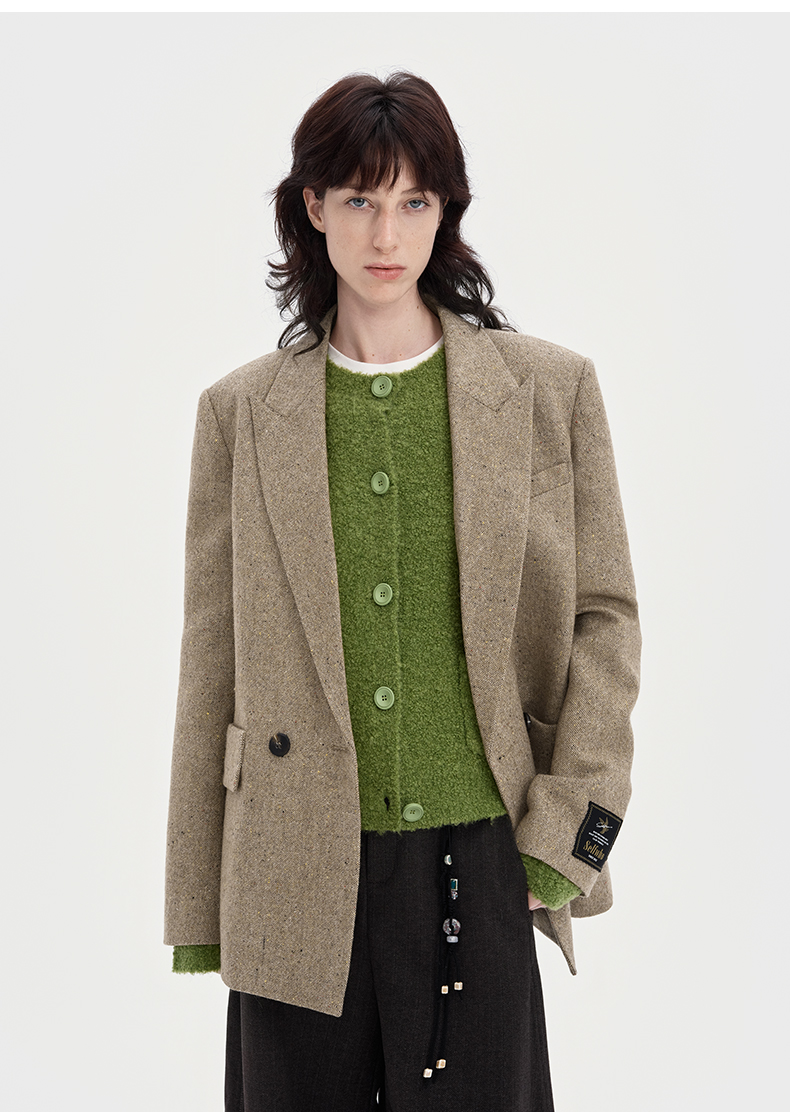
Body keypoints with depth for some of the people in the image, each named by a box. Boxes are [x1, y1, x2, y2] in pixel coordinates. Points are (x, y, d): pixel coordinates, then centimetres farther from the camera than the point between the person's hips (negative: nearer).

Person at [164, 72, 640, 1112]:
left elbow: (606, 618, 6)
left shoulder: (551, 390, 3)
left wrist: (562, 834, -2)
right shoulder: (241, 410, 5)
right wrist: (196, 906, 6)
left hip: (479, 860, 0)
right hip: (299, 876, 1)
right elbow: (212, 660, 6)